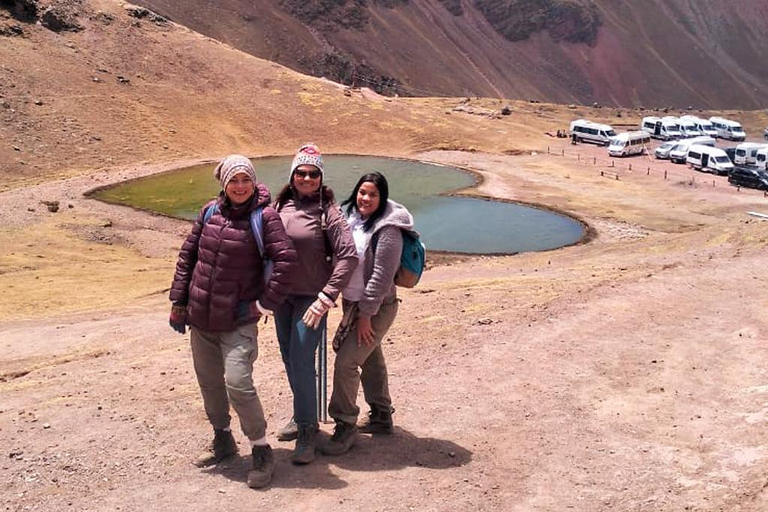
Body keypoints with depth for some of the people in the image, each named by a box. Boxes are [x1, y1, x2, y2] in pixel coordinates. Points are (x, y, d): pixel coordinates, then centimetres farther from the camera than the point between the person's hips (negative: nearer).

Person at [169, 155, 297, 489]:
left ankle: (262, 452, 3)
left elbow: (286, 259, -18)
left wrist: (264, 303, -16)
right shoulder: (209, 212, 4)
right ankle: (222, 441, 36)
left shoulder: (265, 216, -11)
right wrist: (178, 301, 9)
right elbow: (187, 255, 10)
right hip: (200, 318, 6)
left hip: (237, 322, -6)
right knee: (209, 383, 16)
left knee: (238, 384, -15)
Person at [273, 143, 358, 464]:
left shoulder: (327, 211, -13)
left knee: (302, 362, -8)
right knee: (289, 360, 16)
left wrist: (326, 298, -21)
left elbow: (349, 256, -18)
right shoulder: (281, 205, 4)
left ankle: (308, 432, 6)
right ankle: (301, 416, 35)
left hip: (310, 298, -6)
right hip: (281, 296, 6)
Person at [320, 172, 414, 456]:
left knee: (346, 362, -11)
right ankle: (381, 417, 33)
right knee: (371, 360, 18)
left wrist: (366, 314, -20)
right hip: (354, 303, 8)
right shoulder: (353, 220, 5)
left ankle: (345, 426, 2)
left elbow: (382, 276, -21)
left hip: (376, 308, -8)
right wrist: (352, 309, 12)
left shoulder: (387, 230, -19)